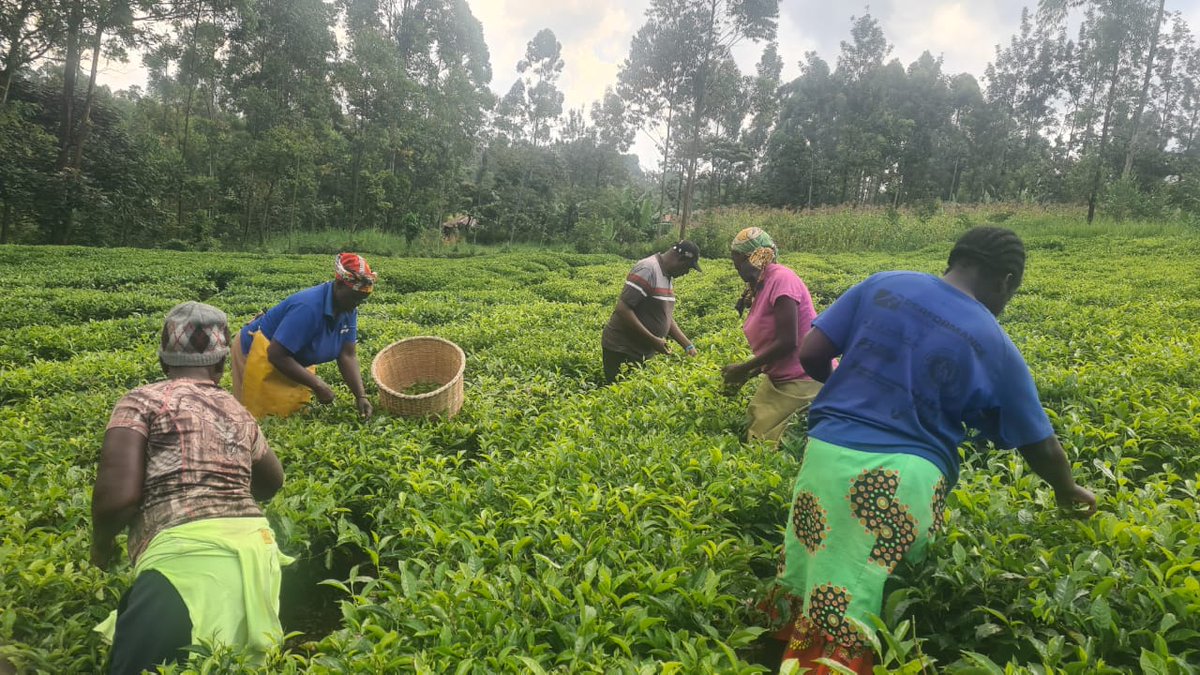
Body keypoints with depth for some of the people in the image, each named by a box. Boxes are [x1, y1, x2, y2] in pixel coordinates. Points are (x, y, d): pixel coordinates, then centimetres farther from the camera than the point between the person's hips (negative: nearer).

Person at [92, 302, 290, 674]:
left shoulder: (142, 401, 4)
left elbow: (118, 494, -7)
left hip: (186, 552, -6)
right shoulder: (238, 413, 21)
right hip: (255, 548, 6)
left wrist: (101, 545, 14)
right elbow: (272, 481, 37)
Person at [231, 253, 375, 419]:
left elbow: (348, 355, -11)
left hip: (292, 360, 7)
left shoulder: (349, 310, -11)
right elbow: (277, 356, -34)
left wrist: (361, 396, -22)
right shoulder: (309, 307, -35)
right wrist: (317, 385, -31)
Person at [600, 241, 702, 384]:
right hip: (622, 350, -9)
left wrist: (688, 345, 4)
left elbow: (667, 318, 15)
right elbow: (623, 309, -24)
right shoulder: (647, 270, -19)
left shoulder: (668, 277, 9)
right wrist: (653, 340, -24)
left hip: (643, 352, 9)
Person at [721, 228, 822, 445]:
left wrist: (744, 368, -14)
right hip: (779, 379, 8)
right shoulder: (761, 287, 8)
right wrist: (744, 376, 3)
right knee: (752, 431, 9)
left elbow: (787, 342, -23)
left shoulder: (781, 279, -18)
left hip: (804, 380, -8)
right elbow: (773, 346, 11)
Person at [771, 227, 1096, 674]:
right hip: (905, 476, -2)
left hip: (830, 452, 2)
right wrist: (1069, 493, 35)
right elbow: (1040, 446, 15)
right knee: (844, 620, 1)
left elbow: (810, 357, 5)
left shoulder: (881, 284, 8)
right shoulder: (995, 347, 5)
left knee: (801, 598, 10)